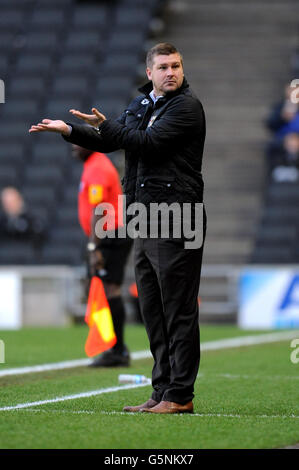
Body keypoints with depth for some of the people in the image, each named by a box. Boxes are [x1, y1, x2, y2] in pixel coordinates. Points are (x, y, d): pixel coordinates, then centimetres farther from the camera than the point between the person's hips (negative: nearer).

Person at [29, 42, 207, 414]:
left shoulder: (187, 106, -7)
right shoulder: (140, 104, 18)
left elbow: (148, 142, -16)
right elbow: (110, 142, 24)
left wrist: (104, 125, -7)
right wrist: (68, 130, 13)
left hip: (176, 219, -9)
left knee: (178, 310, -7)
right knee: (152, 310, 10)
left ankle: (180, 396, -5)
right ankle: (162, 392, 15)